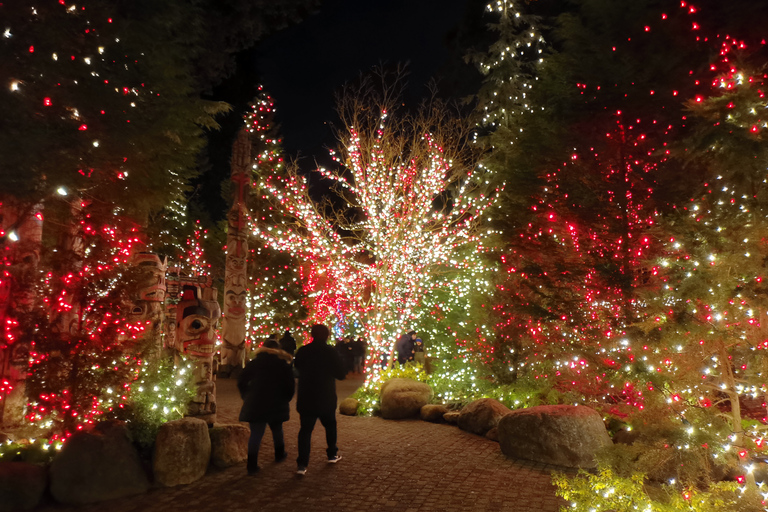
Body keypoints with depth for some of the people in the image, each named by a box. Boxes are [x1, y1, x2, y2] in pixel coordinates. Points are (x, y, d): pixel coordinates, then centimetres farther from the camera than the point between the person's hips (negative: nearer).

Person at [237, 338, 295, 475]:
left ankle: (252, 465, -6)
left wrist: (247, 397, 15)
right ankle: (279, 454, 37)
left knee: (256, 433, 1)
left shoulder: (254, 363, 5)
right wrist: (284, 400, 13)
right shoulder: (283, 364, 3)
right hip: (276, 405, 0)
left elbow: (241, 383, 4)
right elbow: (290, 387, 0)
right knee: (277, 429, 21)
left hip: (254, 404, 0)